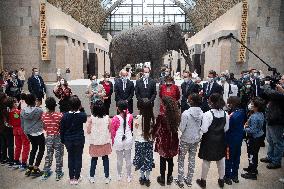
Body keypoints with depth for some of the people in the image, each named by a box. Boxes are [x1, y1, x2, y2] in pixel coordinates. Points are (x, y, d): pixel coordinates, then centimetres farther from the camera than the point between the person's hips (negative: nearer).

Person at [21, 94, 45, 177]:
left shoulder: (22, 111, -3)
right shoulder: (39, 110, -18)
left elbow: (22, 124, 6)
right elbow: (44, 122, -9)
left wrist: (25, 131, 20)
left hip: (29, 133, 6)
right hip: (38, 133, -6)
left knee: (34, 148, 23)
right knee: (41, 149, 10)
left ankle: (30, 167, 22)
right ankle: (35, 168, 6)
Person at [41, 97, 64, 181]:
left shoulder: (43, 115, -8)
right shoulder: (59, 115, -20)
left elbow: (44, 127, 2)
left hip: (48, 137, 3)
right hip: (58, 137, -3)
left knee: (48, 155, 19)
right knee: (58, 155, 10)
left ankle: (46, 172, 30)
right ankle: (58, 173, 19)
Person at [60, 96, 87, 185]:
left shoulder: (65, 115, -11)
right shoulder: (82, 115, -14)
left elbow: (62, 129, -4)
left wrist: (62, 140, 9)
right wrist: (81, 109, 3)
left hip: (68, 140, 1)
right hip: (79, 140, -1)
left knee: (70, 158, 16)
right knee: (78, 158, 12)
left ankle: (71, 178, 25)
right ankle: (77, 177, 21)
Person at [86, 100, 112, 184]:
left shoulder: (91, 118, -15)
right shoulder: (107, 118, -14)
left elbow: (88, 131, -10)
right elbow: (110, 130, -7)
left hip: (94, 143, 0)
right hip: (105, 143, 0)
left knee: (94, 160, 18)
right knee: (105, 159, 15)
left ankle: (92, 177, 30)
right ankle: (107, 177, 25)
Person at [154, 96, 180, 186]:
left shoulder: (161, 115, -21)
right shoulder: (176, 115, -9)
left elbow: (156, 128, -11)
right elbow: (177, 127, 2)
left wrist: (154, 136, 6)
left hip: (163, 140, -3)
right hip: (173, 140, 4)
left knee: (163, 160, 14)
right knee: (170, 159, 19)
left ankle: (162, 179, 29)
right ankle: (169, 178, 34)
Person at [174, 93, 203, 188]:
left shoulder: (186, 113, -23)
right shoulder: (201, 113, -9)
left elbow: (181, 128, -18)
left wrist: (180, 124, 1)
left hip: (185, 139, -4)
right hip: (196, 139, 5)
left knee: (181, 160, 13)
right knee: (192, 159, 18)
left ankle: (180, 181, 22)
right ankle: (189, 180, 31)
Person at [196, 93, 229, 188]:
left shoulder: (208, 114, -23)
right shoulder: (225, 114, -7)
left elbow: (204, 130, -22)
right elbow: (226, 128, 2)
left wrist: (200, 127, -1)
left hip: (209, 140, -4)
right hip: (220, 140, 5)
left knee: (206, 161, 11)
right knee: (221, 160, 20)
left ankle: (203, 181, 26)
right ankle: (221, 180, 36)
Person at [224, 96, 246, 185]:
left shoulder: (232, 115, -27)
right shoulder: (242, 112, -4)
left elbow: (228, 129, -21)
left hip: (231, 139, -7)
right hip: (239, 138, 7)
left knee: (229, 158, 7)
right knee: (236, 157, 19)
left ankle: (228, 177, 20)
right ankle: (235, 175, 33)